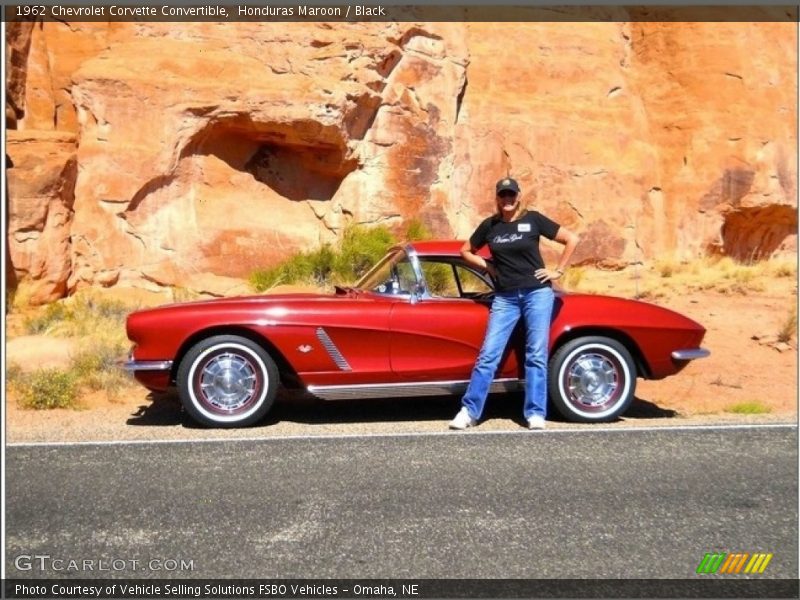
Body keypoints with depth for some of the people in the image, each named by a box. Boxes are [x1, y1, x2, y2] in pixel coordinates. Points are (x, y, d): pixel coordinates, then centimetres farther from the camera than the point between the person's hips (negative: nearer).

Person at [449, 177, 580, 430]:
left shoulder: (533, 219, -1)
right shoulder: (489, 225, 6)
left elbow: (572, 239, 2)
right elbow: (466, 251, 19)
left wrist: (558, 271, -2)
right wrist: (488, 266, 5)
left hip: (537, 293, -2)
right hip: (505, 297, 2)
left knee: (536, 355, 0)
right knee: (488, 354, -2)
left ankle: (535, 414, 7)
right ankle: (469, 411, 2)